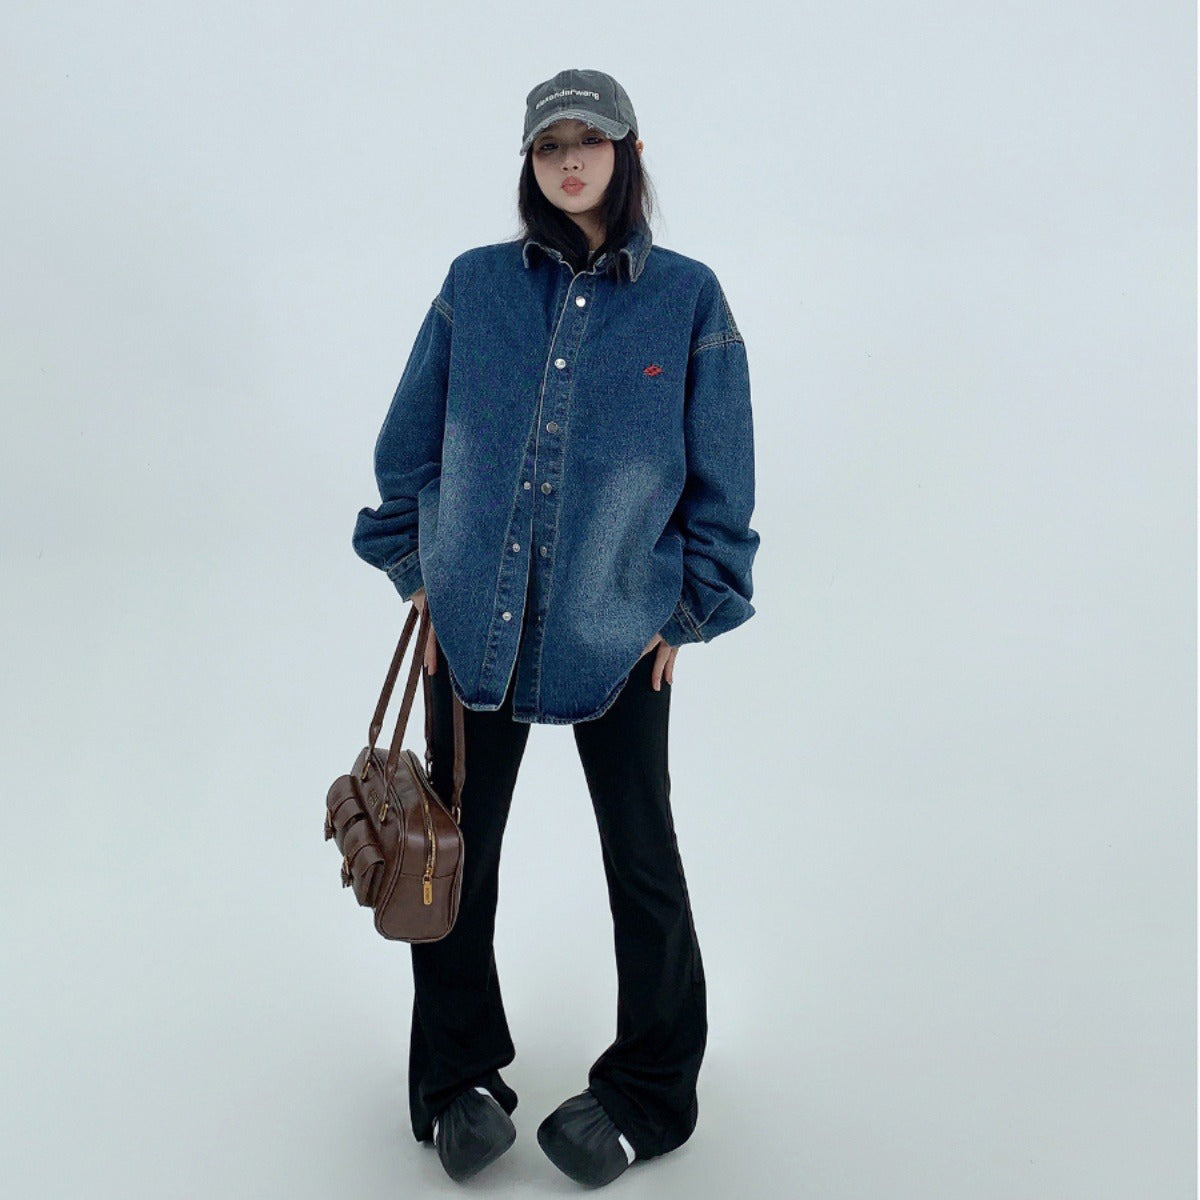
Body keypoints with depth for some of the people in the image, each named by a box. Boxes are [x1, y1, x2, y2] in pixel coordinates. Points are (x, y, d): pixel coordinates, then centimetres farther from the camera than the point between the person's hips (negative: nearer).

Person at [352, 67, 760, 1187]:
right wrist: (423, 573, 5)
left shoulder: (687, 296, -1)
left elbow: (721, 477, 2)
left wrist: (686, 612, -1)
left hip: (621, 634, -1)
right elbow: (409, 444, 9)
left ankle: (648, 1087, 35)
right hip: (471, 625, 2)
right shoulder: (475, 286, 3)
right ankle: (459, 1075, 37)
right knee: (457, 853, 13)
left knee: (641, 855, 12)